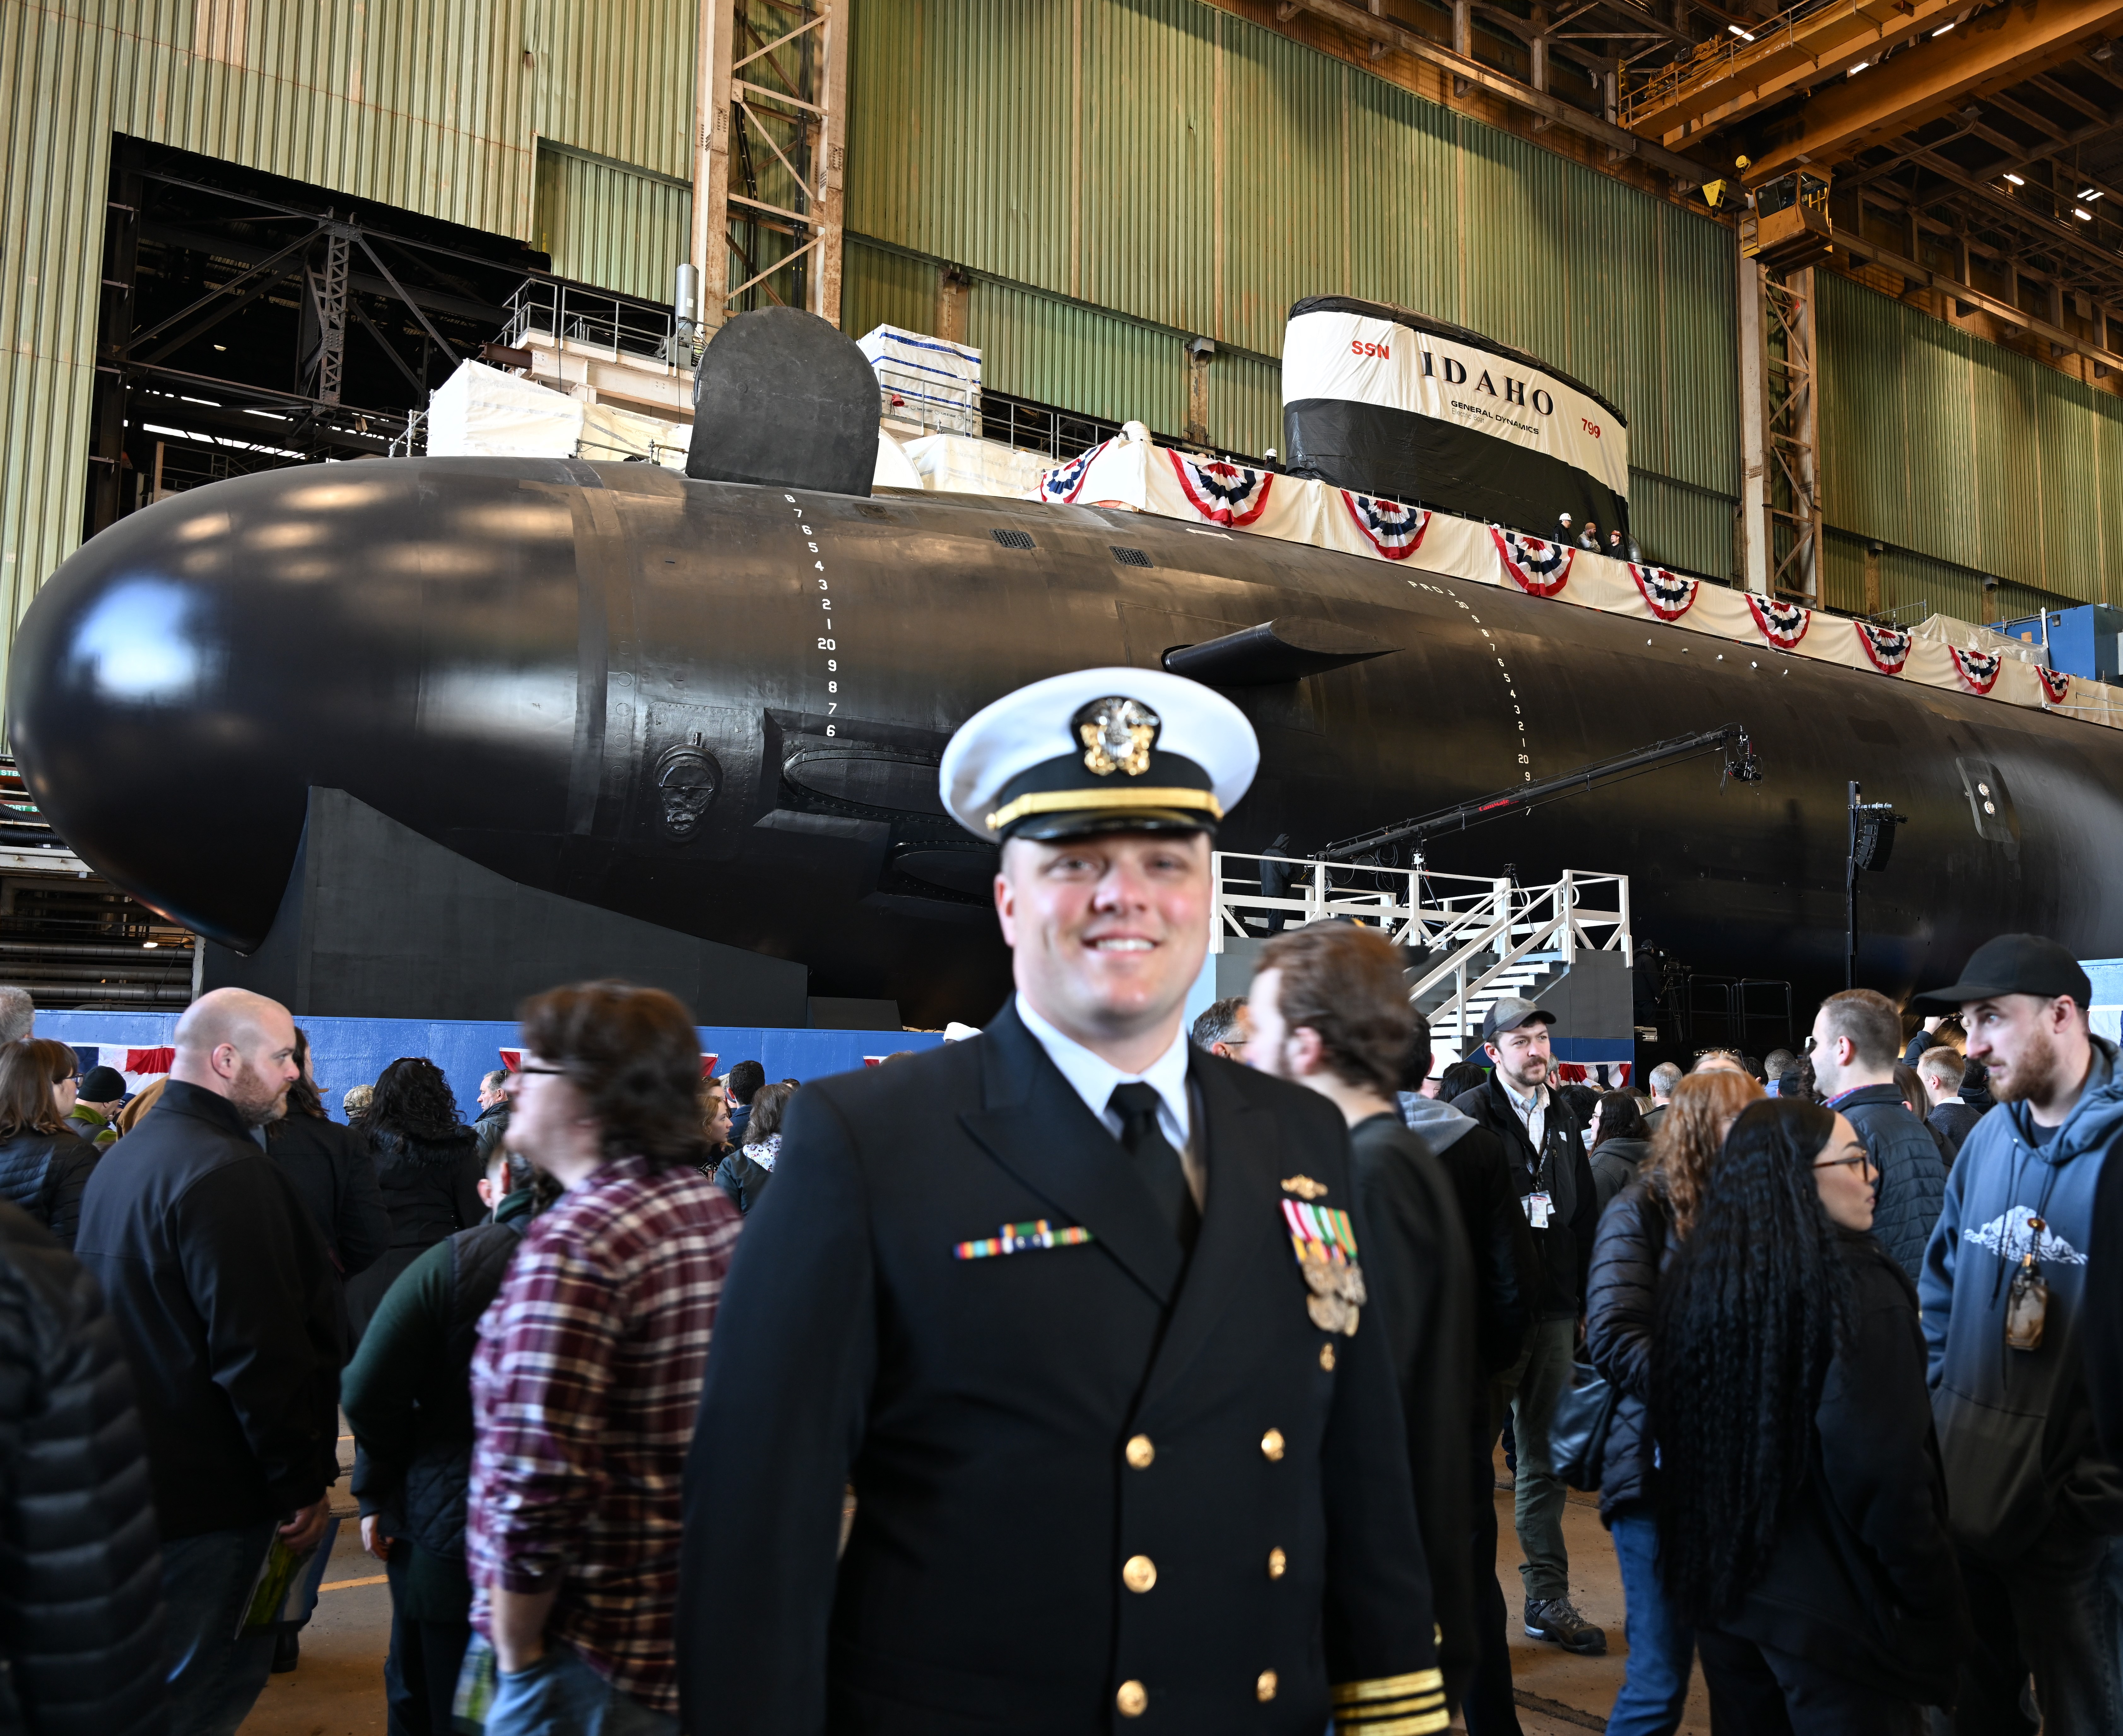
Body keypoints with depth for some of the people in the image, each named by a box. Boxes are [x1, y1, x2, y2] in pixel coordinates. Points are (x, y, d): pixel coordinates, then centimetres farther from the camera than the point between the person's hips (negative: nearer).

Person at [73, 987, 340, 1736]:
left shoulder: (122, 1158, 11)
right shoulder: (229, 1174, -23)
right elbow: (261, 1352, -25)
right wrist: (302, 1483, -15)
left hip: (131, 1477, 10)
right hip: (210, 1495, -10)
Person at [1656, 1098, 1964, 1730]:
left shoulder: (1692, 1276, -2)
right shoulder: (1857, 1288, -21)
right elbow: (1884, 1472, -22)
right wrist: (1936, 1604, -9)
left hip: (1718, 1584, 6)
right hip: (1831, 1605, -6)